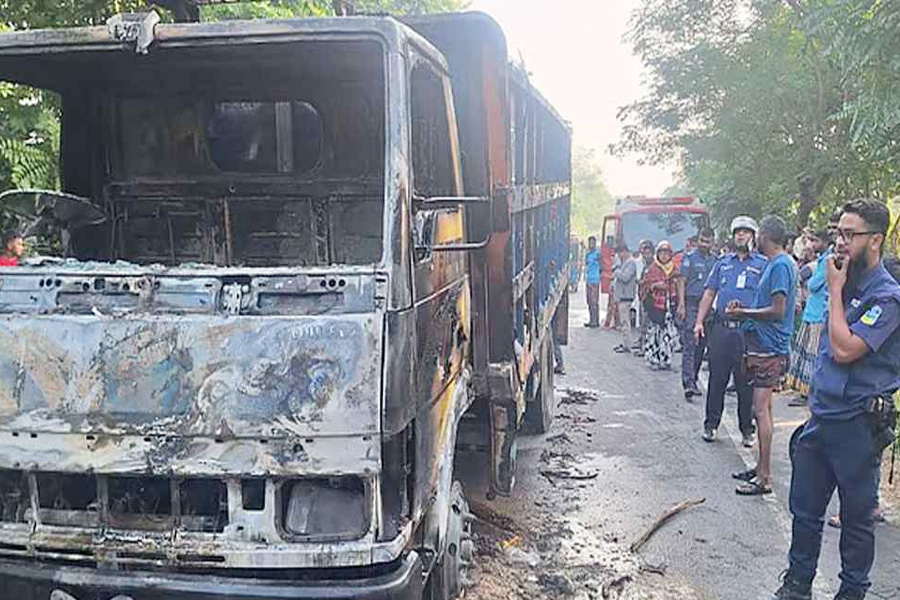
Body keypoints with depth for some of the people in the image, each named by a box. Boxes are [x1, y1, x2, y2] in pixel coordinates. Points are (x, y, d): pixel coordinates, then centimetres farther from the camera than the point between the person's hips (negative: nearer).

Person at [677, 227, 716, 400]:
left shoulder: (714, 260, 14)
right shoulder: (690, 257, -1)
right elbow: (682, 282, -5)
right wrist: (681, 305, -13)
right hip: (691, 304, -6)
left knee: (701, 345, 9)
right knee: (689, 345, -11)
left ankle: (693, 380, 19)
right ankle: (688, 383, -15)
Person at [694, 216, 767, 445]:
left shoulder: (762, 264, 4)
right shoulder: (723, 262, 14)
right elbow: (709, 293, 13)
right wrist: (699, 322, 5)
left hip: (748, 331, -3)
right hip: (721, 328, 3)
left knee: (746, 382, 4)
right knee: (717, 378, 6)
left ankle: (747, 429, 17)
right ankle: (711, 424, 17)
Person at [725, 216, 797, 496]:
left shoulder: (781, 264, -16)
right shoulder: (775, 263, 15)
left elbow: (777, 311, -21)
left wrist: (743, 313, -11)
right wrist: (744, 308, 10)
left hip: (769, 348, -10)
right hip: (762, 345, 10)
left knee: (761, 410, -8)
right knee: (763, 409, 15)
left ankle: (764, 478, -4)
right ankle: (761, 468, 24)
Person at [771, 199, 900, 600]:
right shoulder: (847, 284, 9)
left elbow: (844, 350, -26)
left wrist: (835, 289, -18)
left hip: (858, 424, -7)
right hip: (821, 415, 7)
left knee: (856, 516, 9)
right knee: (804, 508, 15)